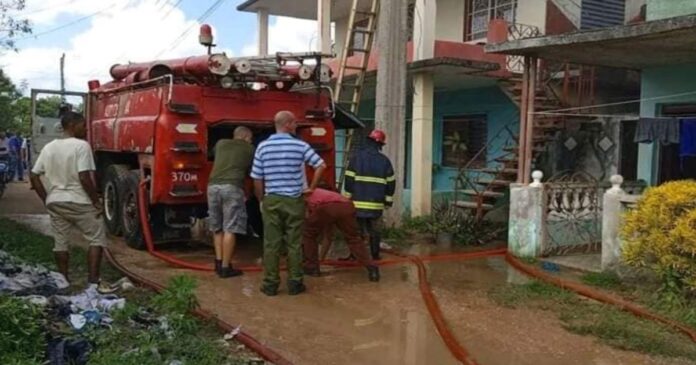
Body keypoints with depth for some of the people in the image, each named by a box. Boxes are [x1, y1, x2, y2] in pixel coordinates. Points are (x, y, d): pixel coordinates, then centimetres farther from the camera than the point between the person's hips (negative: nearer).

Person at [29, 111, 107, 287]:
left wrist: (47, 200, 14)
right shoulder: (81, 145, -13)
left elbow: (33, 176, 9)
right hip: (80, 203, -6)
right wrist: (96, 201, -12)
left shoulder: (49, 147, 8)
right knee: (97, 239, 4)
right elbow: (84, 178, -21)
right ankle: (93, 280, -3)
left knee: (60, 243, 15)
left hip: (55, 203, 7)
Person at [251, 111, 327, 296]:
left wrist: (262, 200, 13)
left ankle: (270, 284, 9)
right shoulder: (300, 145, -5)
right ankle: (294, 283, 10)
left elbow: (257, 179, 0)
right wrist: (311, 188, 4)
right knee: (294, 244, 6)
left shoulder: (263, 146, 0)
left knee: (271, 243, 5)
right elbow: (321, 166, -6)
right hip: (294, 201, -1)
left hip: (271, 200, 1)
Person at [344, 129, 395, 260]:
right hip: (376, 203, 2)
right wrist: (388, 200, 15)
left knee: (357, 229, 4)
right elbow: (391, 183, 8)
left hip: (359, 201, -2)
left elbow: (349, 179, -4)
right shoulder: (384, 160, 6)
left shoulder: (356, 157, -2)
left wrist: (347, 197, 3)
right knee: (374, 230, 13)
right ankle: (375, 254, 18)